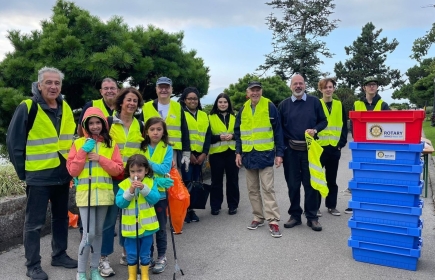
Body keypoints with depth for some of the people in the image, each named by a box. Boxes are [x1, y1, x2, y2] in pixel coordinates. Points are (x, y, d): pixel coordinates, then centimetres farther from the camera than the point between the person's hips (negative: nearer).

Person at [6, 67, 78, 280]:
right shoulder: (27, 108, -11)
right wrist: (23, 171, -7)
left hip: (63, 174, 6)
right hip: (38, 175, -6)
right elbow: (14, 141, -9)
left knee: (61, 217, 16)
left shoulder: (66, 108, 6)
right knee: (34, 222, 5)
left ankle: (59, 254, 32)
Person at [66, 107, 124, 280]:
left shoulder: (111, 144, 4)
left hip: (104, 193, 2)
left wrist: (101, 159, -13)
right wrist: (83, 152, -13)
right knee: (89, 234, -6)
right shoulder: (79, 143, 0)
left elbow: (119, 170, -2)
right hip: (85, 194, -2)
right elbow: (72, 171, -5)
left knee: (99, 232, 12)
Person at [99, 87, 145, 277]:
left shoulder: (140, 125, 9)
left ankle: (127, 252, 28)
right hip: (113, 177, -4)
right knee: (110, 217, -1)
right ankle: (103, 258, 12)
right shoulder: (109, 123, -4)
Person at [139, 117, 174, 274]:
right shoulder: (141, 148, 3)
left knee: (160, 227, 9)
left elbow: (165, 169, -15)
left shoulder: (167, 149, -3)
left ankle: (162, 257, 24)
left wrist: (147, 162, -20)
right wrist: (156, 179, -19)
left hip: (160, 193, -2)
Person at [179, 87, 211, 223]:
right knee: (186, 182, -6)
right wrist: (188, 153, -11)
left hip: (200, 155, 5)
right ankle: (185, 210, 4)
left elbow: (208, 135, 10)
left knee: (195, 182, 7)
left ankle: (191, 209, 17)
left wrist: (204, 153, -2)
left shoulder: (204, 116, 15)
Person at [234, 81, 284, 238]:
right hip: (248, 155, 5)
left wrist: (279, 153, -8)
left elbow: (278, 131, -5)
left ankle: (273, 221, 1)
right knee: (252, 189, 11)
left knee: (268, 188, -4)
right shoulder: (243, 109, 8)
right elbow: (238, 132, 12)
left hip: (265, 154, -5)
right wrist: (238, 152, 5)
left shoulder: (270, 107, -5)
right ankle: (258, 217, 23)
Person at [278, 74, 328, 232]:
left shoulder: (314, 102, 4)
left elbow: (323, 121, 8)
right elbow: (279, 127, 8)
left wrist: (315, 130, -12)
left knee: (310, 183, 4)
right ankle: (295, 215, 20)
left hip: (309, 149, -1)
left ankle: (312, 217, 15)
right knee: (293, 184, 7)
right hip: (291, 150, 1)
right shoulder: (284, 104, 6)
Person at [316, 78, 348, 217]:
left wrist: (341, 143, -1)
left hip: (334, 148, 3)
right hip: (319, 147, -3)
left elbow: (344, 126, 9)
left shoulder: (339, 105, 10)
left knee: (332, 179, 11)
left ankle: (331, 206, 21)